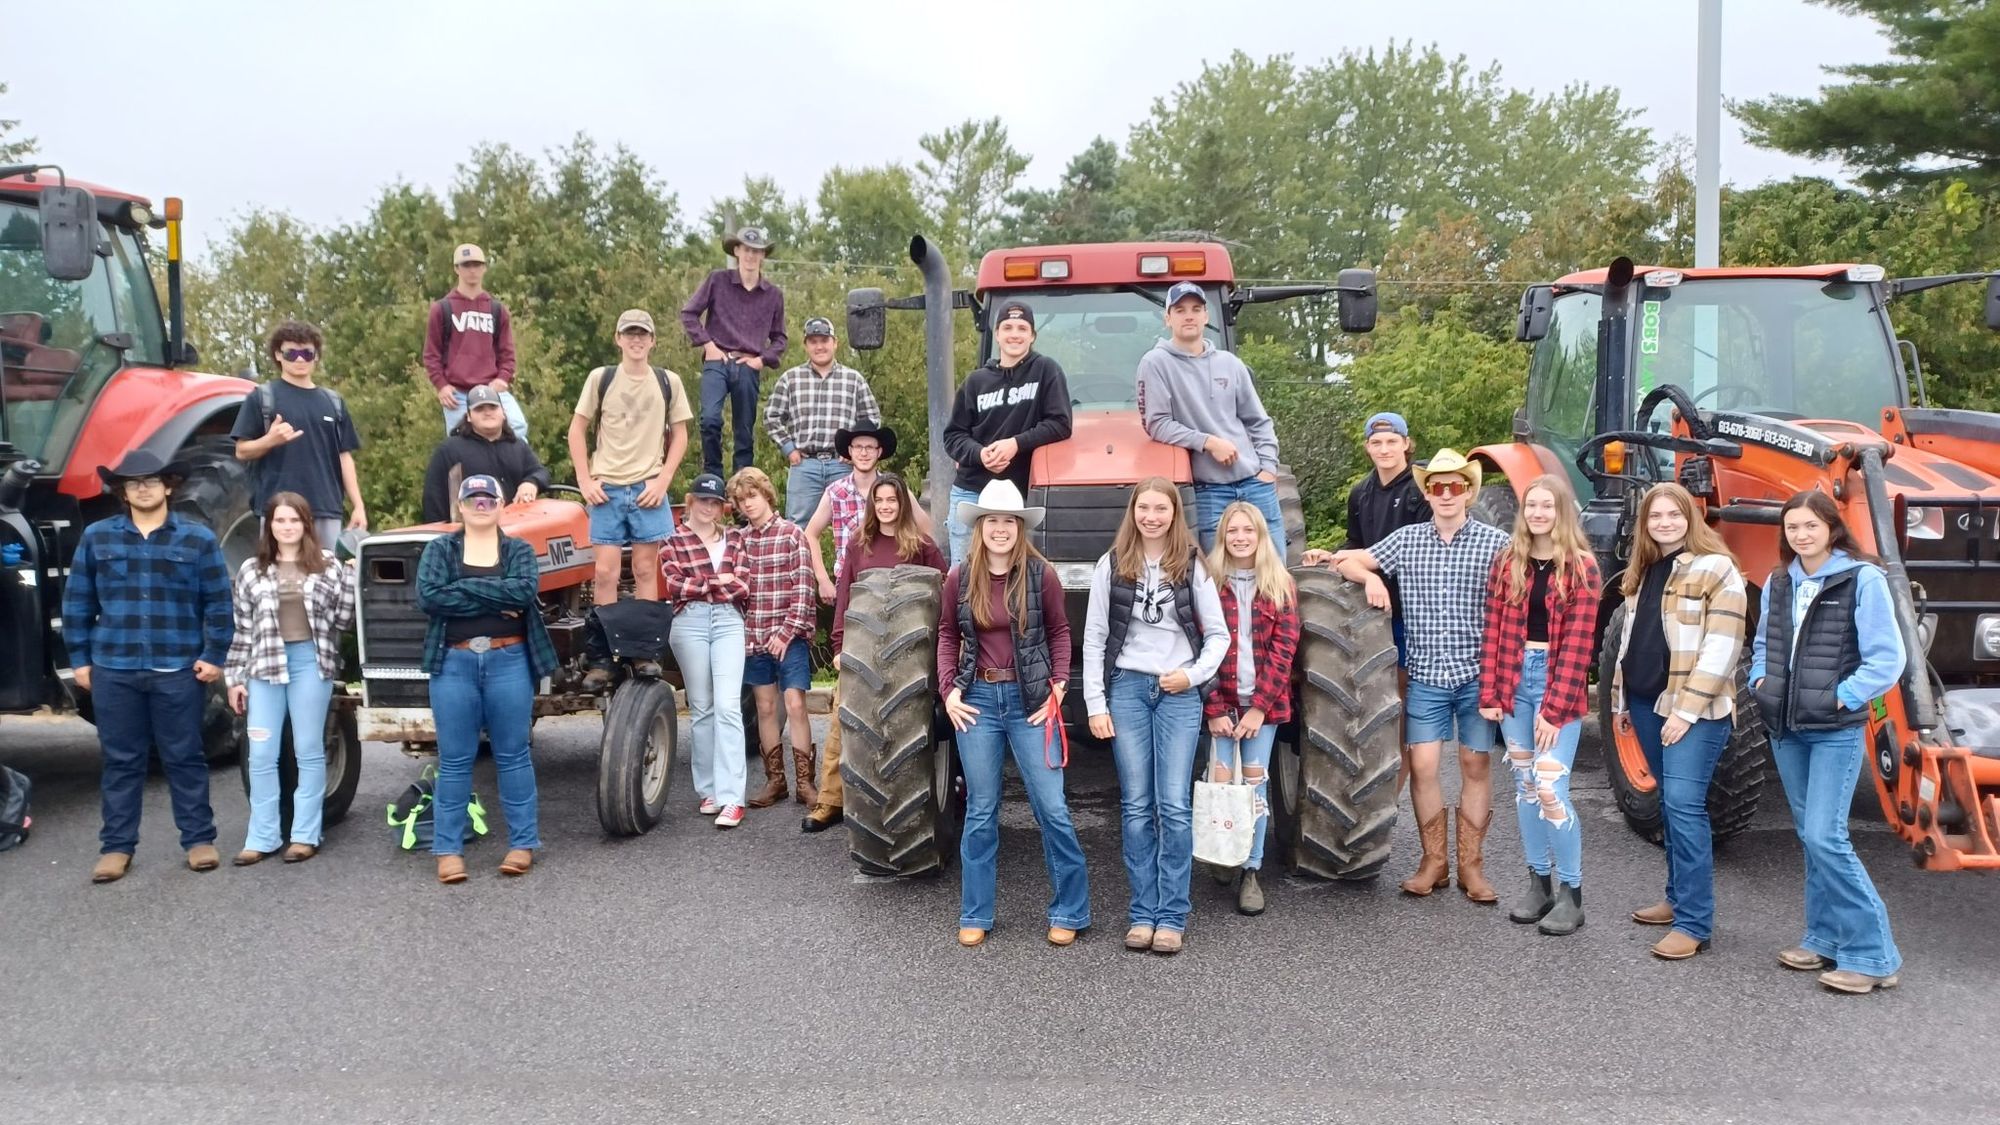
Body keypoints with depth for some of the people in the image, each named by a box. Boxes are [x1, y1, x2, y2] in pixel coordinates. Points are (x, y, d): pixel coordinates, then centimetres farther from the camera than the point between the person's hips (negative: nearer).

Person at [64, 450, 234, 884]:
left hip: (178, 669, -2)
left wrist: (214, 656, -5)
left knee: (184, 757, 5)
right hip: (113, 669, 2)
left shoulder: (198, 539, 2)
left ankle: (199, 839, 13)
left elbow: (219, 603, 1)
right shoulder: (96, 537, 6)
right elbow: (77, 602, 9)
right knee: (121, 760, 8)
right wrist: (79, 658, 5)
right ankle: (116, 846, 16)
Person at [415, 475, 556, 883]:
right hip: (454, 663, 0)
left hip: (508, 662, 0)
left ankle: (522, 843, 13)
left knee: (512, 755, 5)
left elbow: (526, 590, -12)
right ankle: (449, 849, 11)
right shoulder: (439, 549, 7)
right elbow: (428, 596, -9)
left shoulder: (519, 550, 8)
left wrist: (466, 587, -12)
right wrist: (494, 600, -11)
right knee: (455, 759, 4)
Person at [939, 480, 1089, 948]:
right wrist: (948, 689, -1)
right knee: (980, 811, 9)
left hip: (1030, 700, -2)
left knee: (1051, 808, 0)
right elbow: (948, 635, 10)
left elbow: (1059, 632, 4)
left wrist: (1058, 685, -7)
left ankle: (1069, 913, 14)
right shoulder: (960, 578, -1)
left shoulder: (1041, 575, -5)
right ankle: (975, 915, 19)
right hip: (977, 699, 2)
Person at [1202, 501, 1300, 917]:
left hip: (1263, 701, 1)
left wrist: (1259, 707, -9)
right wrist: (1215, 708, -12)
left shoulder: (1281, 586, 6)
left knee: (1255, 782, 3)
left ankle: (1251, 872, 10)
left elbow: (1284, 649, 0)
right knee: (1219, 781, -6)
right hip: (1220, 701, -1)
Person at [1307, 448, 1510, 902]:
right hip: (1426, 674, 1)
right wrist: (1372, 577, -11)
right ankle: (1434, 861, 14)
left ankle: (1471, 864, 18)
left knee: (1476, 765, 6)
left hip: (1477, 673, -1)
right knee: (1422, 764, -1)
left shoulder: (1495, 542, -1)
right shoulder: (1406, 540, 5)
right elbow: (1350, 562, 11)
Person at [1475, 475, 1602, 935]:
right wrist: (1489, 693, -1)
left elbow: (1578, 642, -10)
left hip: (1559, 685, -5)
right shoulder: (1508, 561, 7)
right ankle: (1539, 881, 22)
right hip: (1515, 679, 5)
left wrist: (1554, 707, -15)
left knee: (1550, 789, -10)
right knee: (1525, 786, 10)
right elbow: (1494, 630, 5)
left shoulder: (1582, 566, -6)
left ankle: (1570, 892, 5)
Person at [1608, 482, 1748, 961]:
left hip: (1694, 708, -8)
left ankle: (1694, 922, -7)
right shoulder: (1643, 572, 15)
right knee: (1671, 803, 15)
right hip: (1647, 701, 8)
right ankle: (1679, 897, 25)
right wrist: (1622, 697, 16)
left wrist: (1688, 709, -18)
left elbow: (1721, 648, -15)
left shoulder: (1716, 569, -9)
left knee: (1684, 805, -11)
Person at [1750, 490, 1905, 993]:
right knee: (1810, 835, 13)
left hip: (1836, 730, -6)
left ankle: (1872, 955, -2)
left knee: (1825, 837, -12)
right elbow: (1762, 644, 23)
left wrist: (1843, 697, -16)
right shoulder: (1778, 584, 9)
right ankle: (1825, 938, 23)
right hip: (1786, 727, 6)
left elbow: (1887, 658, -12)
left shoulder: (1863, 580, -9)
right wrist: (1761, 680, 7)